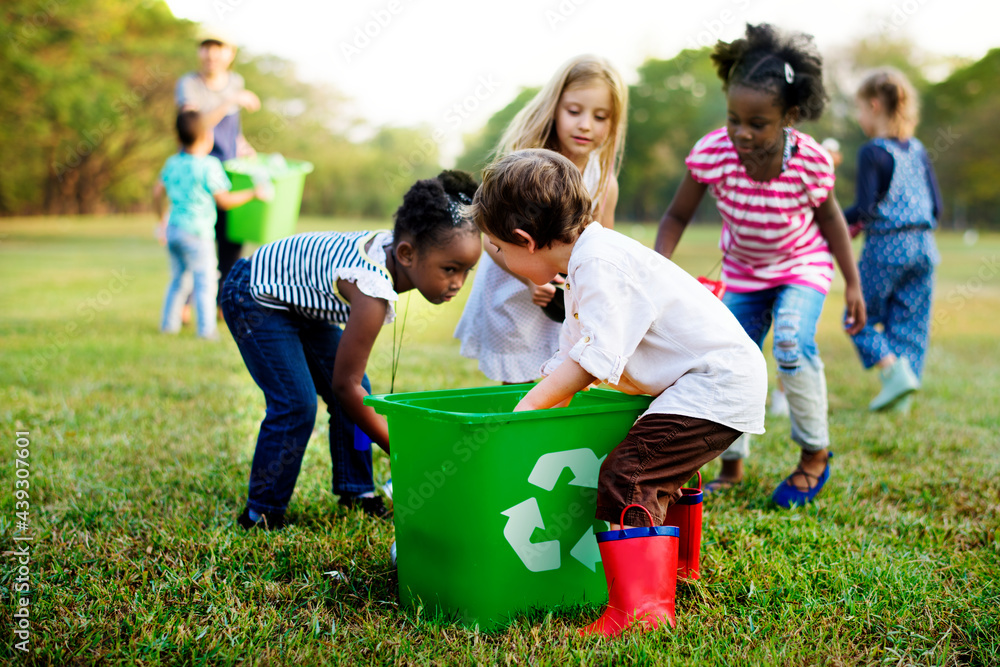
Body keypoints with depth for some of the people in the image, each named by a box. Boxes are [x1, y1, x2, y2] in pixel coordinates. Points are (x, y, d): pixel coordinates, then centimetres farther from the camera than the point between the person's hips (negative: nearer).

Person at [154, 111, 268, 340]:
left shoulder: (172, 163, 8)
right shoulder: (209, 166, -12)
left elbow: (157, 192, 15)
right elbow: (224, 201, -9)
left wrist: (162, 218, 30)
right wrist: (253, 193, 2)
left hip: (173, 228, 7)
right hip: (197, 232, -7)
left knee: (177, 278, 19)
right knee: (204, 280, -1)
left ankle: (169, 323, 23)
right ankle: (206, 328, -3)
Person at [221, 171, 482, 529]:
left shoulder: (393, 244, -14)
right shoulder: (373, 292, -39)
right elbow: (345, 384, -31)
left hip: (300, 297, 9)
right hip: (254, 297, -9)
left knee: (358, 393, 6)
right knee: (296, 406, -15)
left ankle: (357, 492, 19)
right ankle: (260, 516, -1)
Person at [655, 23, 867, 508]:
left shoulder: (810, 161, -28)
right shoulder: (711, 153, -27)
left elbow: (828, 217, -9)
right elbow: (677, 216, -14)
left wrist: (852, 284, -3)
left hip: (802, 266, -3)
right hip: (743, 271, 3)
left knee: (792, 346, -26)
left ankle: (814, 455, -2)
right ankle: (731, 467, 26)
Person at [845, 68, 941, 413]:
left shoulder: (872, 153, -11)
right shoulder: (918, 150, 10)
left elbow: (865, 208, -16)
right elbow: (936, 205, 11)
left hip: (885, 248, -6)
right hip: (923, 246, 7)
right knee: (910, 321, 10)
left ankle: (894, 370, -10)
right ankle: (900, 397, 12)